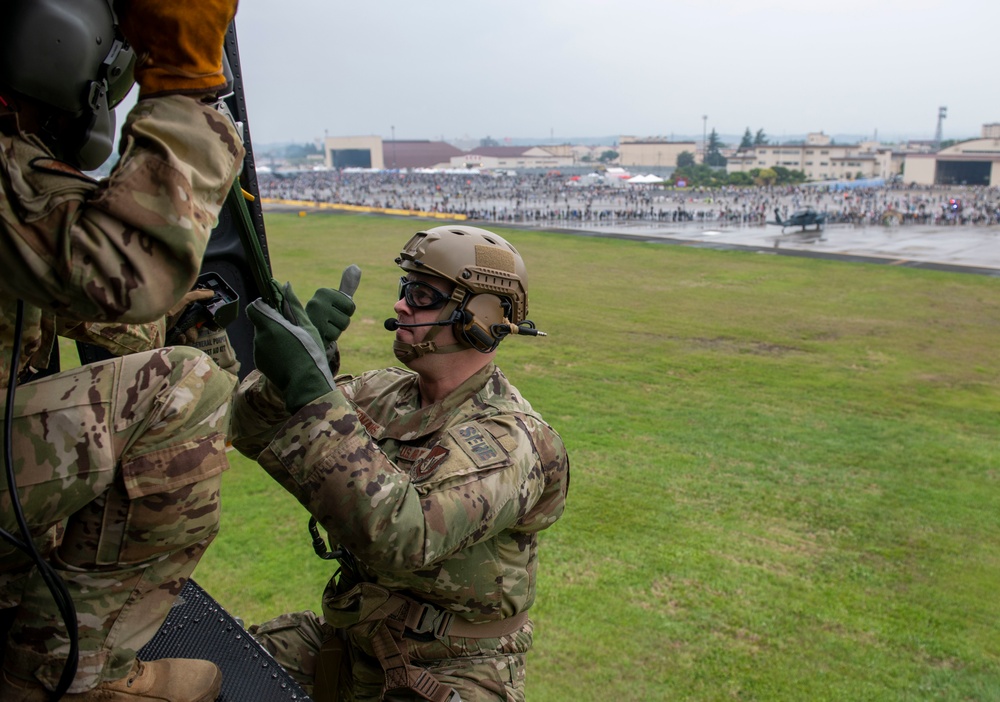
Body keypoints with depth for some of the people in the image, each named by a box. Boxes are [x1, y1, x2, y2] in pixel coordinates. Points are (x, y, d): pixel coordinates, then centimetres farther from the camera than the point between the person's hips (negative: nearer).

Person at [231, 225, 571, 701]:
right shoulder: (385, 394, 0)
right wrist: (292, 371, -21)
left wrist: (311, 390, -36)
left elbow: (398, 536, -35)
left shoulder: (509, 441, -21)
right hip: (349, 645, 6)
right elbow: (253, 430, -2)